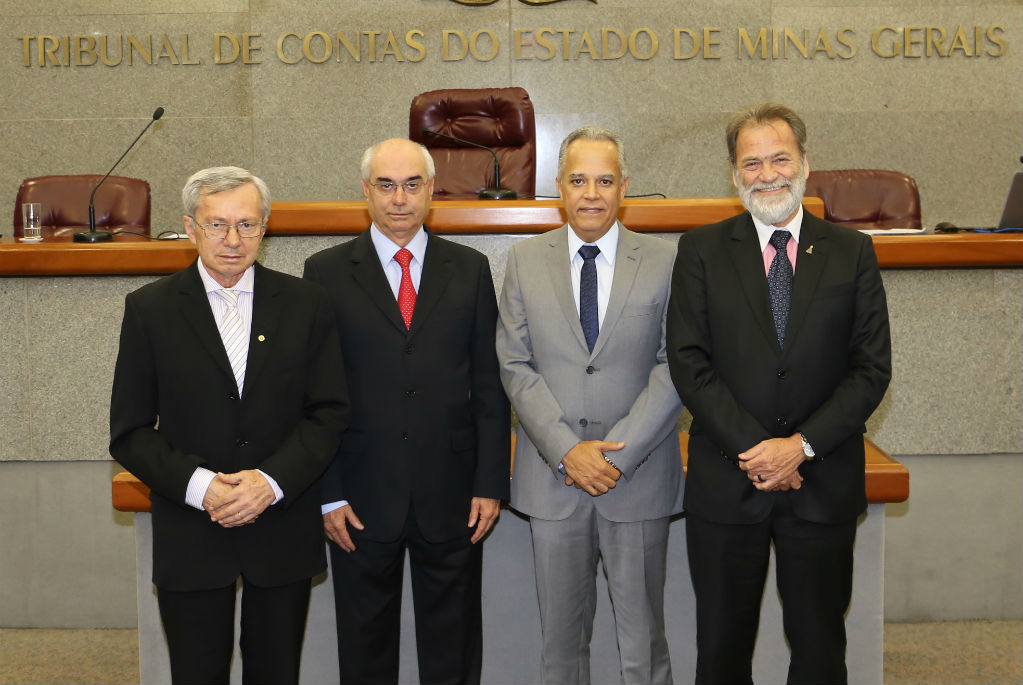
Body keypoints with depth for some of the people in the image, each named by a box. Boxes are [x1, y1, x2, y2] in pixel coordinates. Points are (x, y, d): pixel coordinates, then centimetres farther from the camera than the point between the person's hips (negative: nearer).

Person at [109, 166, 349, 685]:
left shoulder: (306, 304, 1)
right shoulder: (149, 309, -1)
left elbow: (329, 412, -1)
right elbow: (129, 432, -2)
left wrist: (272, 480, -16)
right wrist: (198, 485, -17)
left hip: (283, 531, 1)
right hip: (189, 539, -1)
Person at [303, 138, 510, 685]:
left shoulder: (470, 269, 5)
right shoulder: (326, 273, 1)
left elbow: (489, 384, 4)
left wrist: (491, 481, -1)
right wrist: (327, 493, -5)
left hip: (451, 494, 1)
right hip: (362, 496, -1)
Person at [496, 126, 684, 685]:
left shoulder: (664, 262, 0)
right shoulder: (524, 261, 4)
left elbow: (676, 367, -4)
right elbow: (515, 366, 0)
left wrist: (618, 453, -13)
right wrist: (567, 450, -12)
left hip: (638, 478, -1)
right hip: (552, 477, 1)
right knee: (560, 638, 13)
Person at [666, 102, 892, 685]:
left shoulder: (852, 252, 4)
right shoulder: (701, 250, 2)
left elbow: (873, 367, -1)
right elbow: (688, 361, -6)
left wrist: (802, 444, -13)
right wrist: (752, 447, -15)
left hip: (823, 483, 1)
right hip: (726, 480, 0)